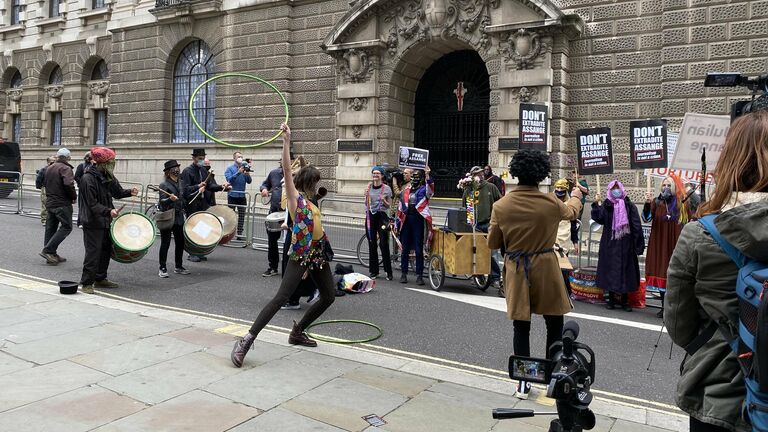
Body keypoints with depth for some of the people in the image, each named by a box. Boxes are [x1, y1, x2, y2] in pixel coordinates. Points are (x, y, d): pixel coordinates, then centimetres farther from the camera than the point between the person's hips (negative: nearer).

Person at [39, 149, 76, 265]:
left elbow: (46, 184, 21)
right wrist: (74, 197, -10)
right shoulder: (65, 168, -12)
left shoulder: (49, 168, 15)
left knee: (51, 228, 11)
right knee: (66, 227, -4)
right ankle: (48, 250, -12)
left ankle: (52, 255, 16)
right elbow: (68, 185, -24)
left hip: (49, 202, 9)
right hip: (62, 204, -9)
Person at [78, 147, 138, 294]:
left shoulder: (107, 176, 8)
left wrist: (129, 192, -5)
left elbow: (117, 192, 16)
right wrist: (108, 211, -33)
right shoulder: (88, 178, -18)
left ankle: (100, 279, 28)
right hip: (92, 222, -8)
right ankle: (86, 283, 6)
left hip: (106, 221, 8)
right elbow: (92, 204, -21)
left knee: (106, 250, 15)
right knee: (93, 252, -5)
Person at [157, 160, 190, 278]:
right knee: (165, 243, -2)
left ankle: (178, 267, 21)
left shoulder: (179, 184, 12)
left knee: (180, 242, 9)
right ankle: (162, 268, 6)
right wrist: (170, 199, -36)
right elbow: (162, 202, -18)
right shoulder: (164, 185, -10)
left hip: (178, 218, 7)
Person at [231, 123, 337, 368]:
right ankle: (246, 341, -16)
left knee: (328, 297, 14)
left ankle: (298, 332, 28)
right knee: (281, 297, -17)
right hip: (300, 254, -9)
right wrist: (286, 141, -23)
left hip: (319, 253, 9)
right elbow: (287, 170, -16)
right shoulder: (295, 197, -2)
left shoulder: (310, 203, 18)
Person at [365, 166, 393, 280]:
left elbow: (389, 205, 4)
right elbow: (366, 204, 14)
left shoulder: (386, 188, 1)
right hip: (370, 216, 3)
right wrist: (367, 196, -4)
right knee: (372, 244, 5)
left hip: (382, 216, -3)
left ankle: (388, 272, 0)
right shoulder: (369, 187, 10)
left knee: (384, 244, -7)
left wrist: (383, 200, -15)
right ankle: (374, 271, 12)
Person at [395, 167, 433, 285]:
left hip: (418, 221, -4)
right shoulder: (405, 191, 15)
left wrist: (428, 177, -34)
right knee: (405, 249, 8)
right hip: (406, 220, 4)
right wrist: (396, 223, 15)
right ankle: (403, 274, 17)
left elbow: (430, 191, -23)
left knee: (419, 250, 0)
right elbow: (400, 208, 18)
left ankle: (419, 275, 6)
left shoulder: (423, 189, 3)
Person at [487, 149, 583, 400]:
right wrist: (576, 195, 37)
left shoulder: (501, 206, -9)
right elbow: (571, 211, 16)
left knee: (521, 327, 9)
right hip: (545, 268, -1)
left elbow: (493, 243, 0)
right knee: (554, 325, 14)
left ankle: (523, 383, 15)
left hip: (516, 270, 1)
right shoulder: (551, 203, -10)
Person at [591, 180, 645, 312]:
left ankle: (624, 300, 13)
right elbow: (598, 218, -9)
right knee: (610, 269, 4)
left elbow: (636, 225, -3)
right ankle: (611, 298, 14)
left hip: (626, 244, -1)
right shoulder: (606, 205, 4)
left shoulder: (629, 205, 0)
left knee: (625, 269, 3)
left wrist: (638, 243, -9)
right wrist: (596, 205, -20)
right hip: (610, 244, 1)